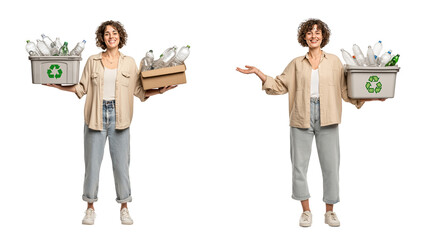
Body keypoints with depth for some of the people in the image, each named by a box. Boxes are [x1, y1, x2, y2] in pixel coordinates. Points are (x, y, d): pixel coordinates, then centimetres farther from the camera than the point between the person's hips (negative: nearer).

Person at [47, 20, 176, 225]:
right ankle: (90, 208, 18)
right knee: (92, 162, 3)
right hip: (96, 117, 0)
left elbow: (139, 90, 7)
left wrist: (159, 91, -4)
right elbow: (82, 87, 7)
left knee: (121, 163, 2)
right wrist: (57, 86, -1)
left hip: (119, 117, 0)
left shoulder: (129, 63, 8)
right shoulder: (92, 61, 7)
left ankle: (124, 208, 15)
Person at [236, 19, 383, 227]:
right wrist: (257, 72, 3)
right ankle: (306, 211, 15)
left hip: (327, 118, 0)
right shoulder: (296, 64, 13)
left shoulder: (334, 62, 11)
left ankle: (330, 211, 15)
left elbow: (345, 91, 10)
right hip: (302, 118, 1)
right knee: (299, 164, 1)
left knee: (331, 165, 0)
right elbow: (279, 86, 11)